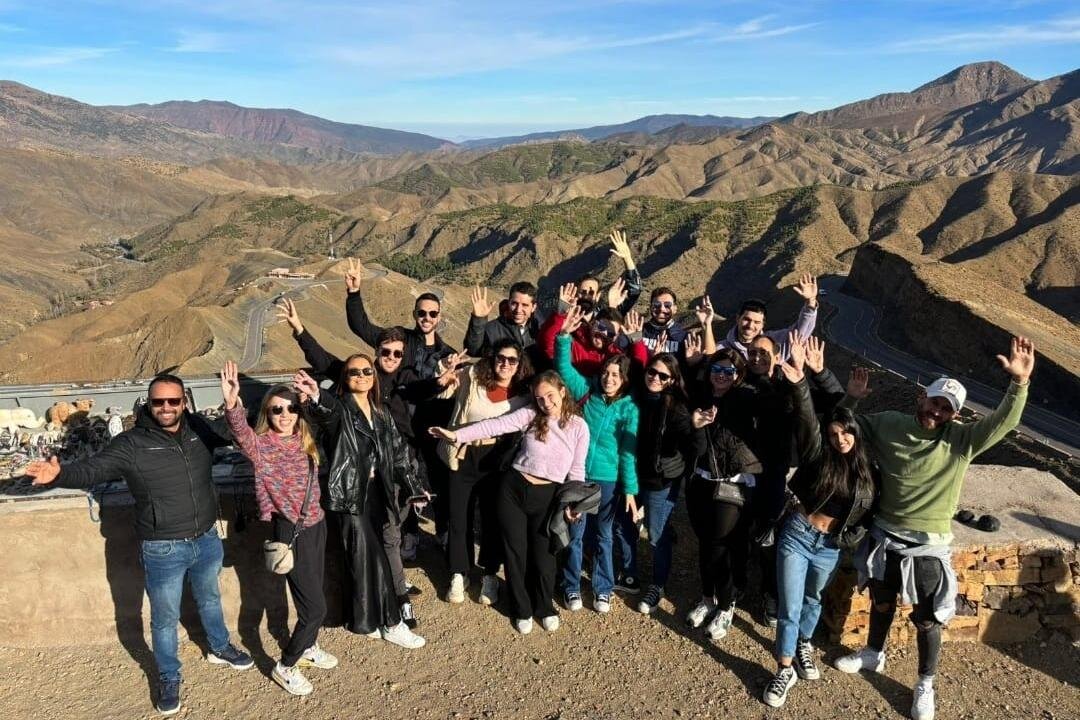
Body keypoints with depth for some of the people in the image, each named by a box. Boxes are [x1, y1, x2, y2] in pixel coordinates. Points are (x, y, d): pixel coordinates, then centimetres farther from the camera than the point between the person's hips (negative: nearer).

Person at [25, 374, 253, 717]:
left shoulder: (199, 429, -6)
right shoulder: (131, 444, -17)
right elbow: (91, 469, -24)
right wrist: (60, 473, -43)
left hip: (207, 540, 4)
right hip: (163, 550, -4)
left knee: (210, 599, 28)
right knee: (165, 618, 14)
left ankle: (220, 648, 53)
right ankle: (168, 678, 38)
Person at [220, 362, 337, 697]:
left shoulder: (304, 440, 4)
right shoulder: (261, 445, -15)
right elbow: (241, 432, -35)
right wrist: (232, 404, -57)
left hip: (316, 525, 6)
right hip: (291, 531, -6)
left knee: (312, 597, 20)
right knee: (315, 606, -3)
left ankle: (308, 648, 43)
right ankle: (285, 667, 18)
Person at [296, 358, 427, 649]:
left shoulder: (381, 414, 13)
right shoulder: (339, 409, -7)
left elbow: (398, 452, 14)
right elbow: (325, 411, -32)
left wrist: (413, 488, 9)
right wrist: (316, 396, -56)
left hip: (376, 492, 6)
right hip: (349, 494, -6)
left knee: (360, 558, 16)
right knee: (374, 559, -6)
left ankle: (362, 619, 30)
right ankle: (391, 623, 6)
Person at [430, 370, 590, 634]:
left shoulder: (579, 426, -2)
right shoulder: (529, 415, -4)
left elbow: (577, 470, 2)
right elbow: (495, 425, -12)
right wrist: (457, 435, -20)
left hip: (547, 496, -1)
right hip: (514, 489, 1)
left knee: (543, 556, 5)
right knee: (515, 553, 10)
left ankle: (544, 607, 33)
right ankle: (522, 610, 32)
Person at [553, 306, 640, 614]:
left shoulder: (629, 407, -4)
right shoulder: (586, 391, -1)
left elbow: (629, 451, -6)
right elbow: (564, 366, -8)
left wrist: (630, 489, -9)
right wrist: (565, 335, -23)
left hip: (607, 480, -1)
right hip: (576, 476, 1)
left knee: (602, 537, 14)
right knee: (574, 534, 11)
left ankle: (603, 590, 28)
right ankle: (572, 587, 27)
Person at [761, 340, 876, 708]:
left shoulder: (867, 468, -2)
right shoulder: (819, 455, -11)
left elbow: (868, 509, 11)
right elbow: (806, 419, -28)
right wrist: (799, 382, -42)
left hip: (830, 546, 3)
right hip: (797, 535, -3)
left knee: (812, 600, 24)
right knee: (790, 607, 0)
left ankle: (804, 644, 50)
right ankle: (785, 669, 15)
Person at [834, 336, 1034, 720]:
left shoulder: (961, 440, -13)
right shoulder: (888, 424, -7)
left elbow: (1003, 423, -25)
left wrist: (1019, 383, -41)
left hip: (928, 548, -2)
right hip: (884, 538, 2)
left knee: (927, 620, 10)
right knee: (881, 602, 23)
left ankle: (925, 685, 31)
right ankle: (873, 654, 48)